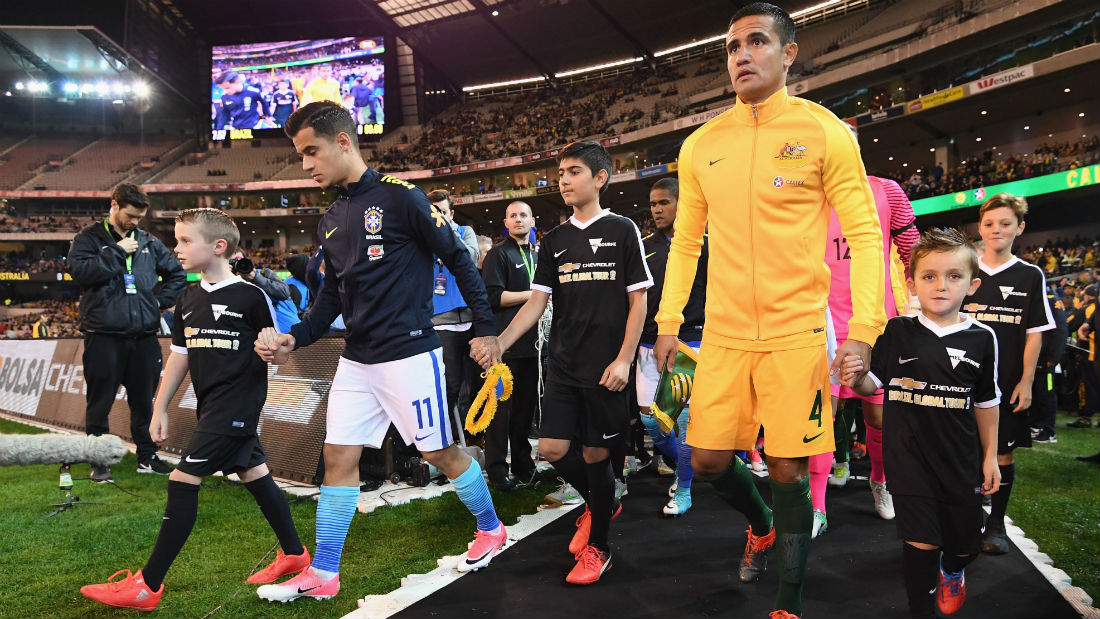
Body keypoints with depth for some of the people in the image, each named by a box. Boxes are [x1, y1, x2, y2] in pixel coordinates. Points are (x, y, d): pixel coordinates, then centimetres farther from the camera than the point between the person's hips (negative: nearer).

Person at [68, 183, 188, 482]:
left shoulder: (149, 242, 11)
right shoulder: (89, 238, 2)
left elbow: (177, 273, 20)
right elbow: (80, 271, -16)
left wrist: (161, 300, 8)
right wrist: (118, 252, -14)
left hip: (144, 336, 3)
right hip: (104, 336, -3)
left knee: (144, 400, 11)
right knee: (100, 401, 4)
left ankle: (147, 457, 23)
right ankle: (99, 461, 16)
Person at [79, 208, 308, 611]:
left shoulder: (251, 296, -11)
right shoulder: (189, 299, 10)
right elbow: (180, 356, 15)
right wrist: (160, 409, 14)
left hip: (237, 404, -8)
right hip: (212, 406, 8)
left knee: (183, 480, -9)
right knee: (254, 475, 14)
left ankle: (147, 586, 0)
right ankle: (294, 555, 28)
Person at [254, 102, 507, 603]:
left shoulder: (400, 197, -11)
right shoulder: (330, 222, 11)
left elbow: (458, 258, -8)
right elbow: (333, 295, 17)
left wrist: (485, 328, -7)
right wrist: (294, 338, 2)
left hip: (408, 353, -7)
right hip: (356, 359, 7)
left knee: (440, 452, 5)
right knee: (338, 457, 7)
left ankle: (490, 529, 29)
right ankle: (322, 575, 19)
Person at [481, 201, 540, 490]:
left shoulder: (537, 257, 21)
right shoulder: (498, 254, -1)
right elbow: (493, 296, -13)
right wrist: (531, 294, -13)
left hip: (532, 342, 7)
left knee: (526, 405, 11)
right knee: (502, 406, -3)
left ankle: (522, 464, 21)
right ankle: (497, 469, 4)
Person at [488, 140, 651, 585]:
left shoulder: (622, 231, -2)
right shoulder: (554, 241, 11)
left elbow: (638, 300, -3)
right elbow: (536, 303, 7)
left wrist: (624, 359, -11)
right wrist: (499, 343, -6)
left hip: (606, 367, -4)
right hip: (563, 364, 4)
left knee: (596, 453, 2)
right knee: (553, 448, 1)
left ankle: (597, 546, 22)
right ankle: (601, 504, 32)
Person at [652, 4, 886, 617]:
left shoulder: (825, 132, -4)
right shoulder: (700, 145, 7)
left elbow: (865, 235, -5)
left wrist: (863, 329, -15)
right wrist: (669, 321, 10)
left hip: (797, 333, -3)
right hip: (723, 335, 4)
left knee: (789, 470, 2)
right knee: (710, 460, 8)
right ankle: (761, 526, 42)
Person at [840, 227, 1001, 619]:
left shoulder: (981, 339, -2)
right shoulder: (897, 333, -7)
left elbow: (986, 403, 7)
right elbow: (874, 384, -1)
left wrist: (990, 455, 11)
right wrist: (856, 379, -24)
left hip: (962, 461, 3)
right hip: (909, 458, -2)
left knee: (965, 543, 16)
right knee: (921, 543, -3)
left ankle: (952, 571, 52)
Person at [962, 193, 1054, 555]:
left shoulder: (1031, 276, 2)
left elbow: (1034, 334, 1)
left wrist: (1026, 382, -4)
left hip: (1008, 384, 0)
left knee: (1003, 452, 6)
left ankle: (996, 523, 20)